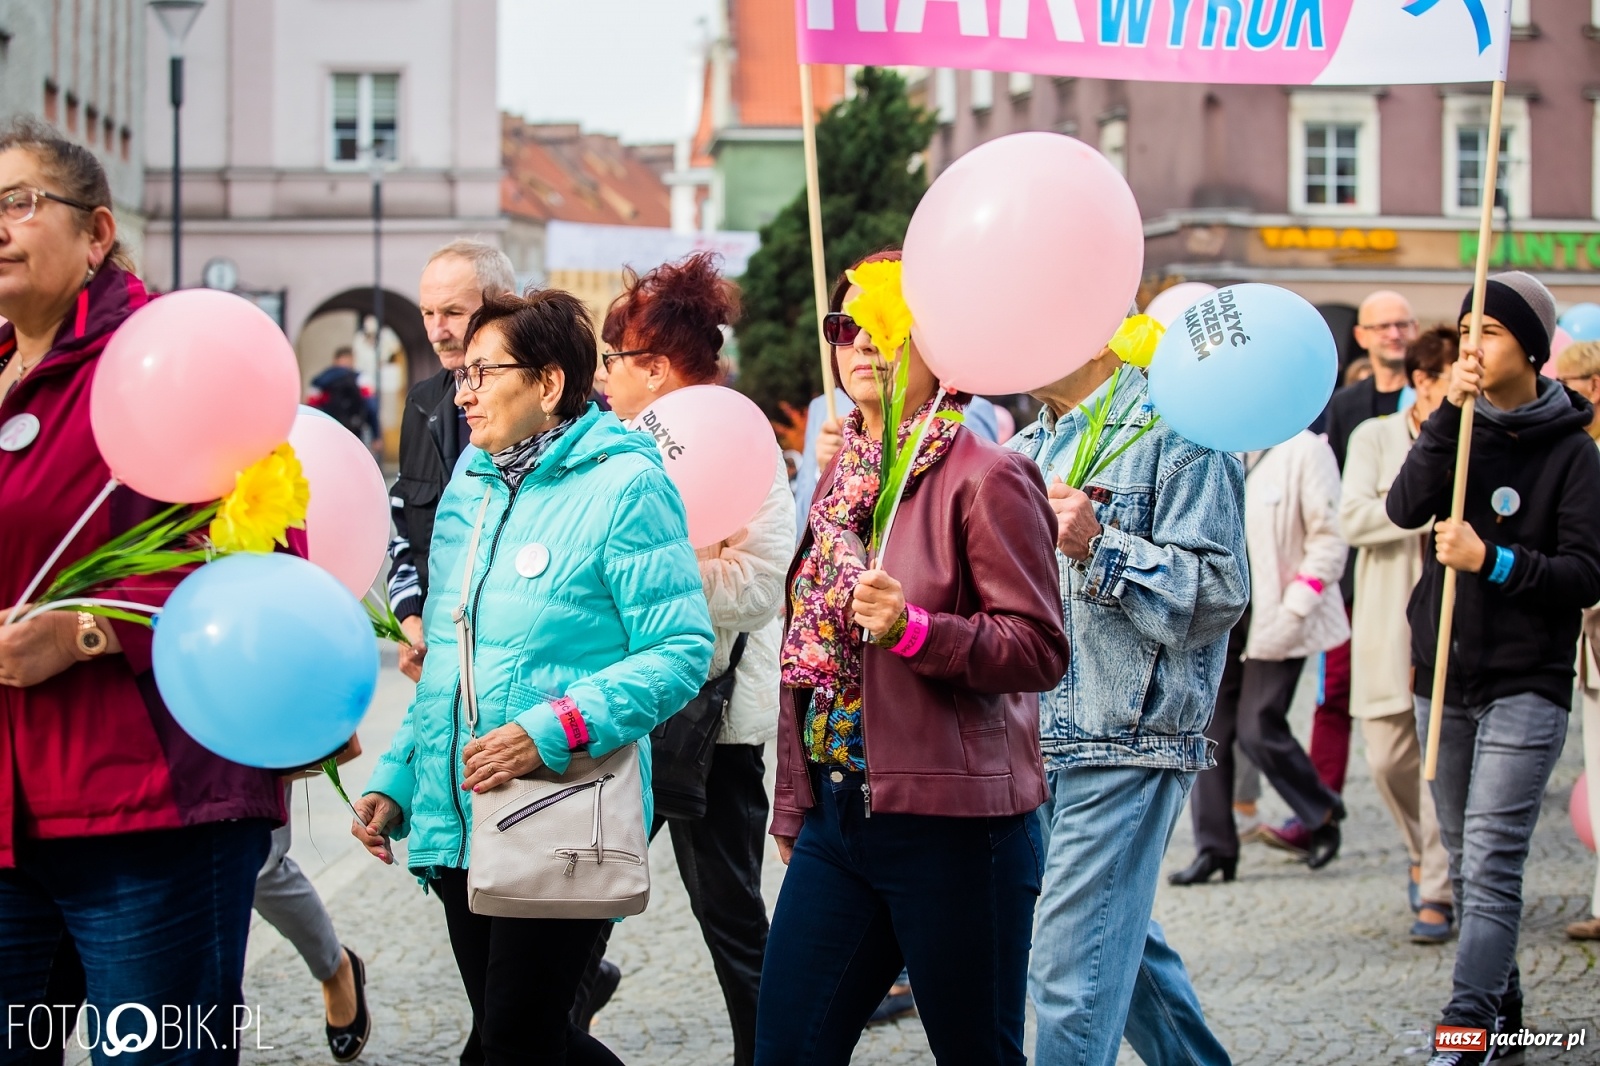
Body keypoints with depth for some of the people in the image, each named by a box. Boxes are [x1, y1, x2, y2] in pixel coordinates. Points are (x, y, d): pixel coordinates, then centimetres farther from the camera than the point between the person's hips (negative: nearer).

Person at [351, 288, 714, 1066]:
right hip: (458, 824, 8)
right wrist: (395, 781, 12)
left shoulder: (623, 485, -8)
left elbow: (681, 652, -14)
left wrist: (552, 731, -23)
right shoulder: (469, 490, 15)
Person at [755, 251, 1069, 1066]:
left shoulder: (986, 479, -9)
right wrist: (792, 805, 20)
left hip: (953, 823, -7)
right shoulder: (841, 479, 14)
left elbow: (1040, 649, -13)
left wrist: (916, 629, -27)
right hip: (838, 815, 7)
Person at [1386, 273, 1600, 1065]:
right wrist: (1449, 413, -17)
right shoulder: (1462, 427, 7)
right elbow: (1404, 508, -10)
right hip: (1443, 674, 5)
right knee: (1466, 862, 13)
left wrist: (1493, 562, -20)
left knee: (1490, 863, -14)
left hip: (1526, 686, -5)